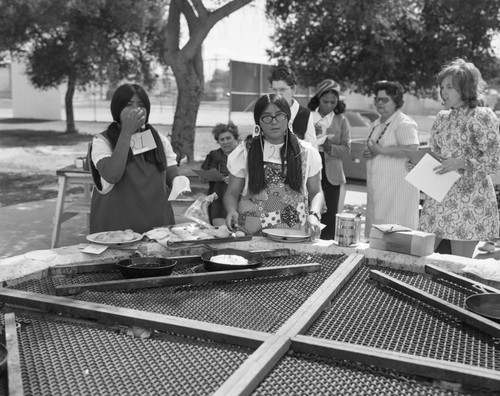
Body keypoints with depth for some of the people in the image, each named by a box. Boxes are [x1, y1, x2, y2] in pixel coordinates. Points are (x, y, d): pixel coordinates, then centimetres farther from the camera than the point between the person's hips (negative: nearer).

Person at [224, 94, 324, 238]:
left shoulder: (306, 152, 9)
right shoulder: (244, 152, 7)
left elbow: (316, 192, 14)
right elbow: (232, 193, 11)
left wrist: (314, 215, -6)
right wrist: (232, 211, -11)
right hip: (250, 235, 0)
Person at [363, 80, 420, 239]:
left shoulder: (404, 123, -9)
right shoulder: (376, 124, 19)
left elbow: (412, 150, -23)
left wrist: (380, 150, -20)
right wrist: (367, 153, 7)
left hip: (397, 188, -8)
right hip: (378, 188, 8)